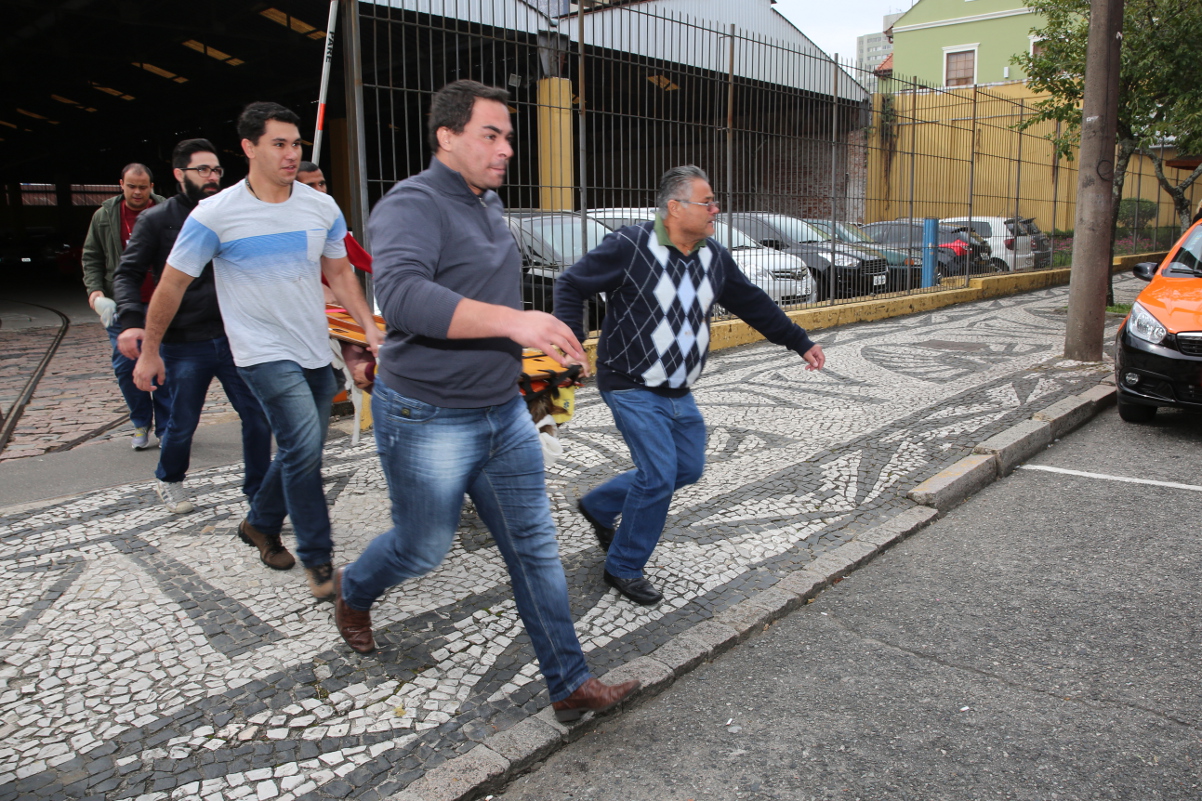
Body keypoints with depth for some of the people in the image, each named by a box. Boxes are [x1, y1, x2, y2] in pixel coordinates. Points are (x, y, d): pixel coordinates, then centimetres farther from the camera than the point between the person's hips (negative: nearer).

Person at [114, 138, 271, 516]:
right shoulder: (157, 220, 0)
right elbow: (127, 274, -3)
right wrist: (131, 320, -20)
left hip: (234, 339, 3)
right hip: (184, 344, -2)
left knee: (258, 416, 0)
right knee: (183, 423, 10)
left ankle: (259, 492, 15)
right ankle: (169, 479, 39)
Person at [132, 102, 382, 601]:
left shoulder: (322, 208, 2)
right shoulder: (215, 215, -11)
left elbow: (339, 272, 14)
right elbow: (171, 285, -2)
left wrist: (370, 327, 6)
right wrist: (148, 352, 4)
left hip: (315, 352, 6)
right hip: (263, 352, -5)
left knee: (300, 452, 14)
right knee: (303, 447, -17)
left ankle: (260, 525, 40)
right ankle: (317, 559, -1)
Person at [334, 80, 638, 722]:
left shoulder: (488, 204, 10)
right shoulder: (412, 205, -18)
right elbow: (402, 295, -38)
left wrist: (545, 339, 23)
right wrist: (512, 321, -46)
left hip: (503, 414, 8)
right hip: (428, 421, -7)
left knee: (535, 549, 8)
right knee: (422, 549, 12)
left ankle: (569, 685, 17)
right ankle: (352, 593, 46)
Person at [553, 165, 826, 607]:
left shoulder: (714, 257, 5)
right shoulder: (630, 246, -15)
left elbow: (754, 304, 15)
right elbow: (570, 285, -8)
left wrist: (801, 342, 17)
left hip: (678, 393, 8)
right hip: (632, 389, -8)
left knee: (688, 467, 13)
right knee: (659, 475, -11)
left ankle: (598, 506, 33)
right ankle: (624, 568, 12)